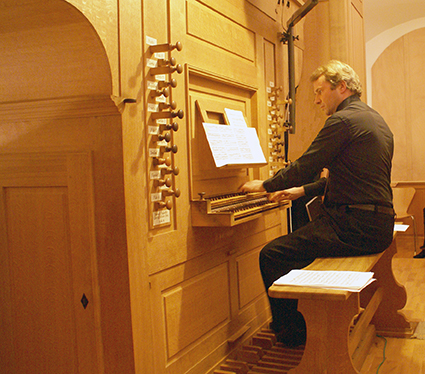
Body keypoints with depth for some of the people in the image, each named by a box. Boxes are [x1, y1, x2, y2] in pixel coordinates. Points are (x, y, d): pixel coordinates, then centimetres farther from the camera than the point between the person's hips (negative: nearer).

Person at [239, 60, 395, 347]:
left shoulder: (343, 120, -12)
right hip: (378, 225, 11)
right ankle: (290, 320, 35)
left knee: (272, 255, -9)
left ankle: (292, 334, 3)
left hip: (356, 226, -11)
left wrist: (265, 185, 3)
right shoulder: (375, 120, 18)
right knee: (296, 243, 27)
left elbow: (304, 168, -13)